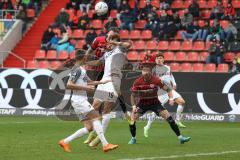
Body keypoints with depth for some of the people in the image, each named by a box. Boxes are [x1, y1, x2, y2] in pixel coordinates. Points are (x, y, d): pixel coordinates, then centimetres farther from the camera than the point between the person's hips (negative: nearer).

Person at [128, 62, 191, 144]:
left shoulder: (156, 80, -19)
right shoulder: (138, 82, -16)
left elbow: (168, 88, -11)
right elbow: (133, 95, -3)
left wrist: (171, 98, -27)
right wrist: (134, 106, -15)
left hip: (154, 102, -1)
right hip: (142, 103, 1)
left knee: (169, 117, -14)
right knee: (132, 120, -14)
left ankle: (180, 137, -8)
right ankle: (133, 138, 12)